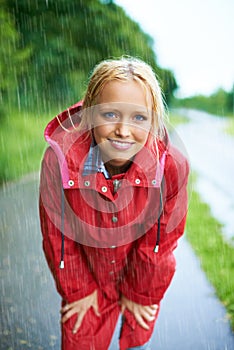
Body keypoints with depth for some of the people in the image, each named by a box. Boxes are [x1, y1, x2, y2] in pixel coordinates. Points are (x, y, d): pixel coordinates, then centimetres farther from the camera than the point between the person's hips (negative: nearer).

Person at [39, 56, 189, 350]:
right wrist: (78, 289, -2)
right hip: (87, 279, 0)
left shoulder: (171, 166, -28)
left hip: (142, 279, 1)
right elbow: (57, 237, -14)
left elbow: (161, 240, -12)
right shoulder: (59, 159, -29)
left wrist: (141, 292, -1)